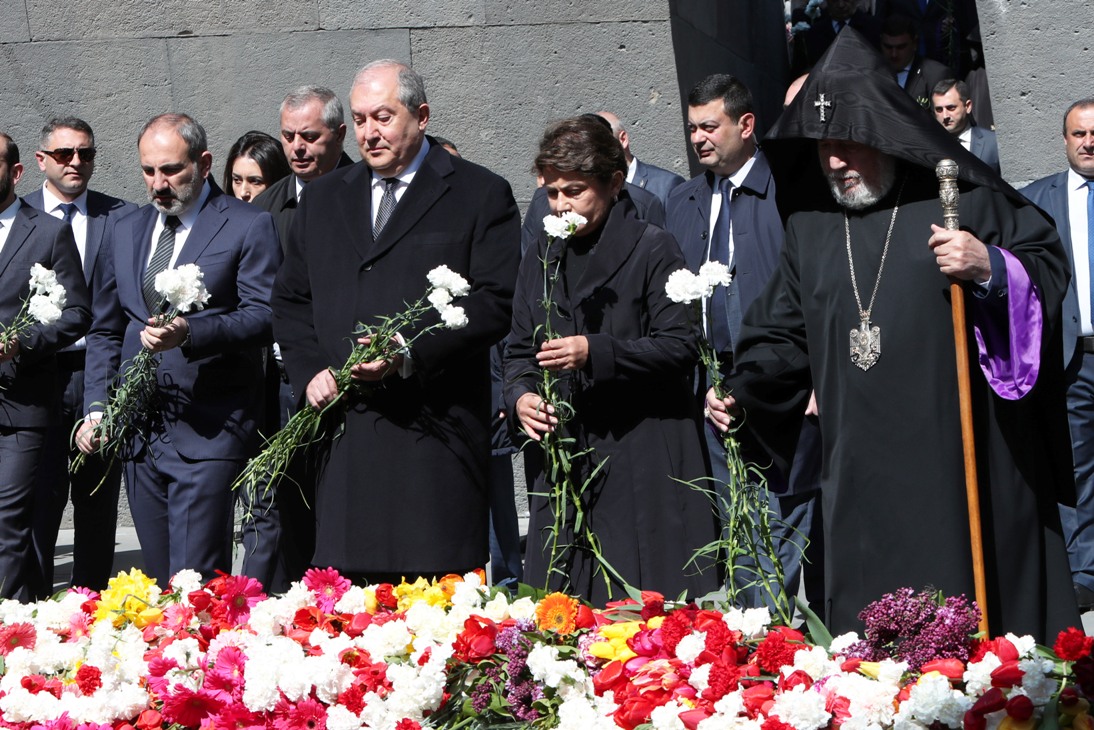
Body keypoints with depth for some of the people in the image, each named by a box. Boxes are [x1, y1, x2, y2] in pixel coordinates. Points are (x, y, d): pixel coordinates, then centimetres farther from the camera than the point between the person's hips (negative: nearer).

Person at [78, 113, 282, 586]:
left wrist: (190, 333, -27)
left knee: (195, 580, -13)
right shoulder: (127, 232, 17)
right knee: (158, 581, 8)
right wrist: (96, 408, 7)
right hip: (138, 434, 6)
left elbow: (263, 317, -11)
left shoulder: (249, 226, -1)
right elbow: (105, 331, 20)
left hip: (209, 433, -6)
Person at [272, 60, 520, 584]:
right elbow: (291, 298, 22)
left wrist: (409, 353, -15)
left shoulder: (481, 195, 4)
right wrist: (310, 371, 4)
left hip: (435, 428, -4)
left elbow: (495, 303, -5)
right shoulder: (324, 198, 20)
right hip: (345, 432, 4)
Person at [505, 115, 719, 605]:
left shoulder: (652, 251, -3)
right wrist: (521, 396, -5)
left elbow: (680, 347, -9)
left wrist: (595, 353, -20)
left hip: (643, 467, -5)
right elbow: (519, 348, 17)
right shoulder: (541, 259, 15)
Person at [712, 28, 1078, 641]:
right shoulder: (811, 224, 14)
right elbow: (784, 330, 21)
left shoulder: (963, 198, -1)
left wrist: (990, 269, -17)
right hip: (863, 471, 4)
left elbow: (1049, 267, 2)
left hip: (962, 467, -4)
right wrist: (742, 390, 6)